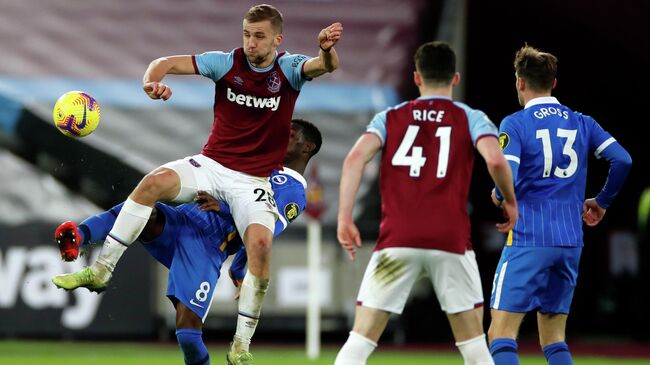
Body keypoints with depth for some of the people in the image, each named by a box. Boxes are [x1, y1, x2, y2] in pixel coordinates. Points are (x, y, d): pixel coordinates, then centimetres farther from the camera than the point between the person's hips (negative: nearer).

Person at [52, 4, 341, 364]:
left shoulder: (289, 68, -5)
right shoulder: (227, 63, -3)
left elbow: (325, 65, -26)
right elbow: (167, 63, -5)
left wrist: (327, 49, -51)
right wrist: (152, 81, -29)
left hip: (254, 181, -1)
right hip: (211, 166, 1)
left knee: (260, 245, -26)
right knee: (155, 181, -27)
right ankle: (101, 270, -19)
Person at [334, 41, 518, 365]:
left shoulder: (389, 118, 13)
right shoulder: (471, 118, 9)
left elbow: (356, 158, -3)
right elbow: (495, 160, -9)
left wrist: (344, 219, -3)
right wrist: (510, 202, 8)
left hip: (396, 241, 0)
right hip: (450, 241, 0)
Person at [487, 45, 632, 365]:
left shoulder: (514, 124, -5)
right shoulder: (581, 123, 10)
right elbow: (622, 160, 1)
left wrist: (498, 197, 5)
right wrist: (601, 202, 16)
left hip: (528, 241, -6)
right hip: (570, 243, 6)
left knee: (501, 335, -5)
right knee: (554, 339, 14)